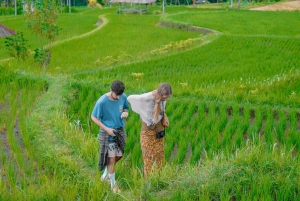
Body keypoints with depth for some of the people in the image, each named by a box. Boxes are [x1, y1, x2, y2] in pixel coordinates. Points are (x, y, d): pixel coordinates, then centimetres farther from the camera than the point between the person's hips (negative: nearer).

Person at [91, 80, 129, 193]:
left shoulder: (123, 97, -8)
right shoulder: (102, 102, -22)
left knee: (118, 156, 15)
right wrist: (106, 129, -18)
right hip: (108, 132, -5)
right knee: (111, 159, -2)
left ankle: (105, 175, 40)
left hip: (120, 131, 5)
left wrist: (125, 112, -13)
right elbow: (93, 117, -11)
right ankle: (113, 183, 15)